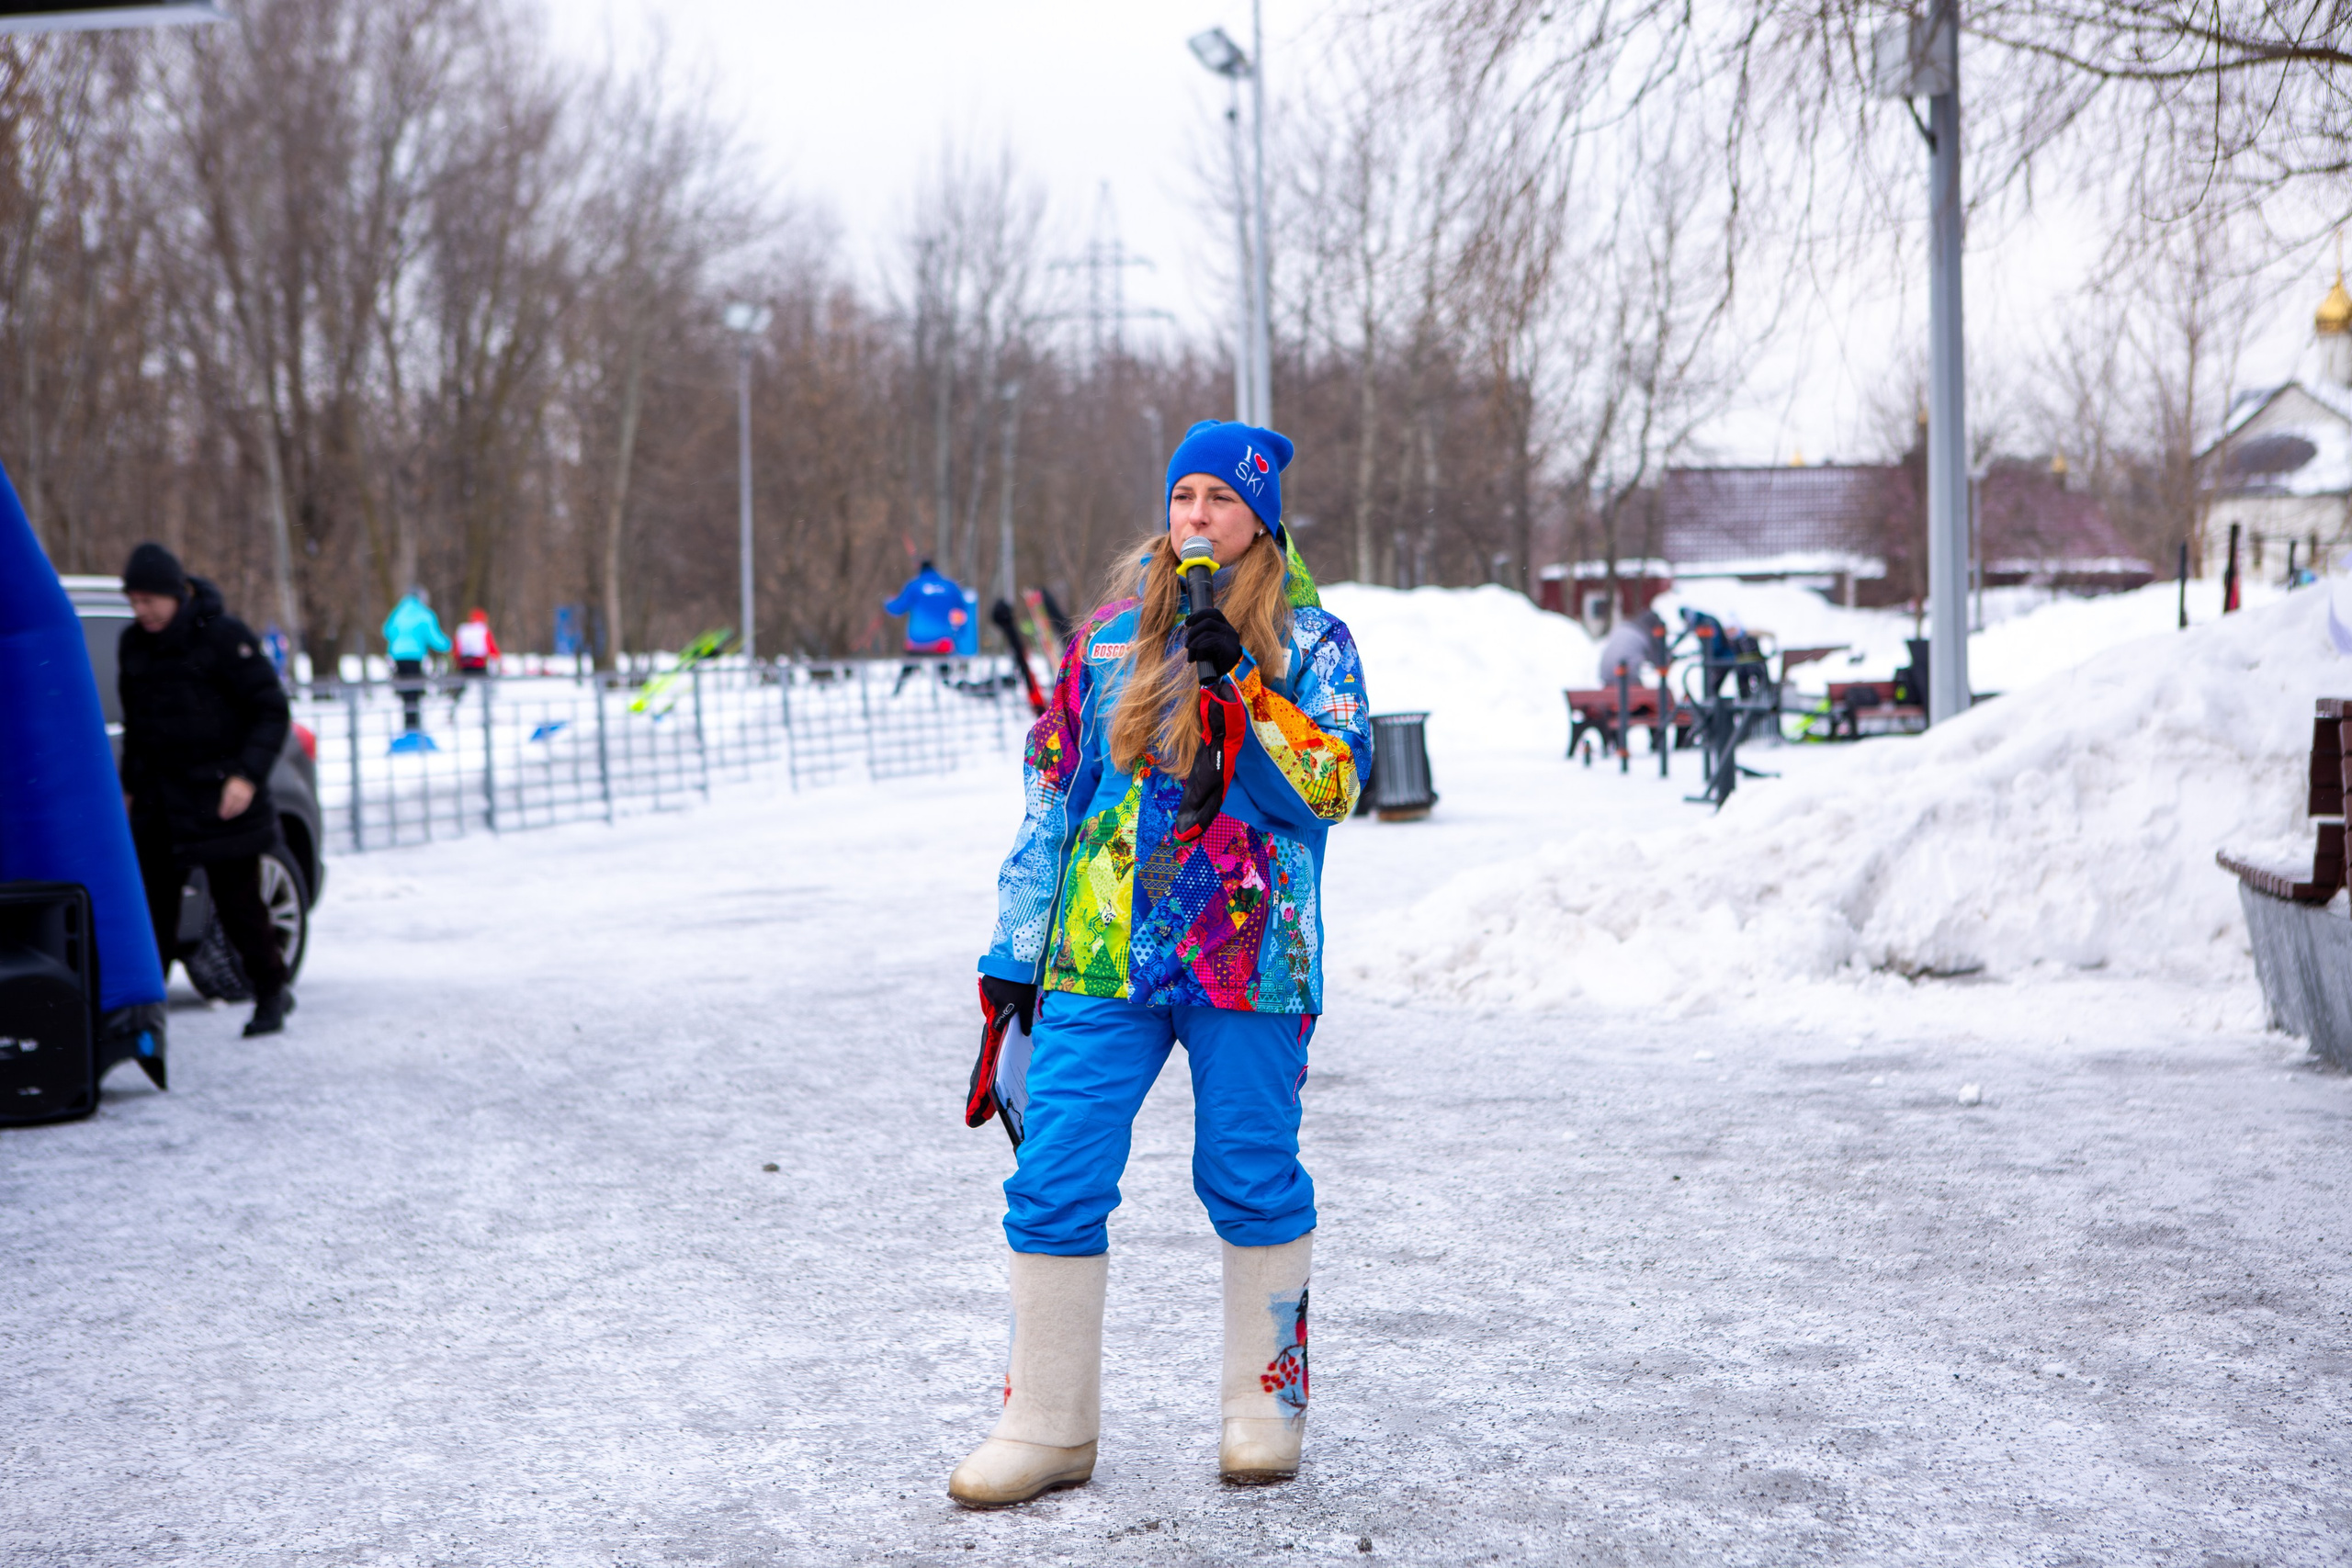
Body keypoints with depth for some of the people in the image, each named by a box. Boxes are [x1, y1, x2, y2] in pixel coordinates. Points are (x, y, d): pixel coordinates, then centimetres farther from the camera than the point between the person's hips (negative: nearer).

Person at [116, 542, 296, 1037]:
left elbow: (271, 711, -11)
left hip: (221, 797, -5)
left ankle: (271, 992, 17)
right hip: (158, 801, 5)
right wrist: (130, 786, 19)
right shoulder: (134, 644, 7)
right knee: (152, 902, 1)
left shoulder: (225, 637, -12)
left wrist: (247, 775, -20)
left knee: (238, 901, 1)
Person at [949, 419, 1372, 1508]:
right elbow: (1051, 793, 13)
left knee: (1252, 1181, 4)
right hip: (1103, 955, 2)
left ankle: (1267, 1400, 24)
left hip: (1247, 958, -2)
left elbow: (1333, 785, -9)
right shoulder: (1109, 638, 10)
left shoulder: (1311, 642, 3)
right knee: (1054, 1182, -3)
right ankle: (1048, 1425, 9)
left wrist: (1241, 685, -18)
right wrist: (1017, 949, 12)